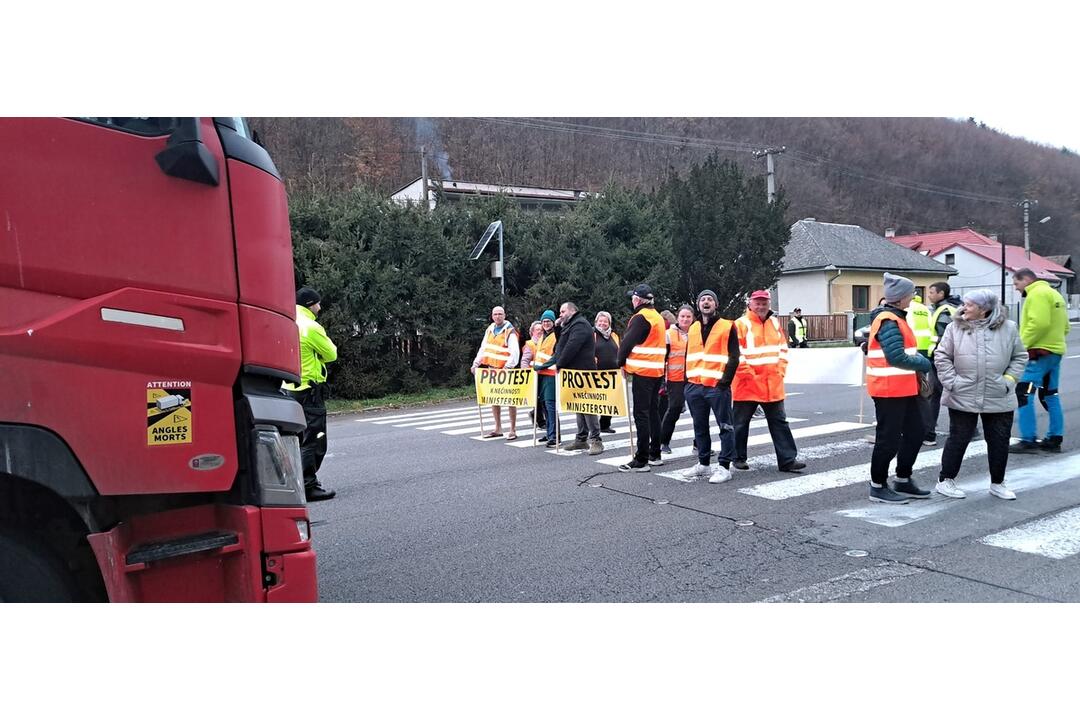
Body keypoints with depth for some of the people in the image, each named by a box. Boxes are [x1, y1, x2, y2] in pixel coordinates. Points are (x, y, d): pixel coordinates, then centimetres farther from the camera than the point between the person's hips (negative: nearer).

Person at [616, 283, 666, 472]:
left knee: (641, 415, -8)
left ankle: (641, 461, -8)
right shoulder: (658, 317, 15)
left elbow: (628, 342, -13)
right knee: (653, 412, 15)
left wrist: (621, 362, 3)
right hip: (657, 370, 9)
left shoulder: (640, 317, -13)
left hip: (642, 371, -9)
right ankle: (655, 455, 22)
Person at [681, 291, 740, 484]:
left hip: (718, 387, -6)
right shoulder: (693, 329, 16)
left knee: (725, 426, -1)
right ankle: (703, 464, 23)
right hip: (695, 387, 6)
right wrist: (687, 380, 11)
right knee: (700, 427, 12)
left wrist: (724, 381, -14)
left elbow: (734, 357, -6)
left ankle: (724, 466, 4)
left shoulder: (728, 327, -1)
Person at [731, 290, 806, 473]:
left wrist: (780, 370, 4)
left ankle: (788, 460, 10)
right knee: (741, 422, 6)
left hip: (773, 385, 5)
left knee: (779, 422, 6)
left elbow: (783, 348, 15)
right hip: (747, 385, -5)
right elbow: (736, 353, -14)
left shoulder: (775, 323, 11)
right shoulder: (741, 324, -9)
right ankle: (739, 458, 20)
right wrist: (748, 374, -16)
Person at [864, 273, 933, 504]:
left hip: (904, 388, 11)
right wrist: (923, 364, -11)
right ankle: (878, 486, 10)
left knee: (915, 432, 17)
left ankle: (903, 481, 28)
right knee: (888, 438, -2)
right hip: (889, 389, -11)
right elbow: (897, 357, -26)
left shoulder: (896, 318, 15)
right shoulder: (889, 322, -19)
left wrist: (918, 360, 4)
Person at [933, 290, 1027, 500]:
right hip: (962, 398, -2)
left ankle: (997, 483, 27)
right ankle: (945, 480, 16)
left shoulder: (1008, 328, 1)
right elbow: (942, 356, 0)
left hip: (999, 399, 2)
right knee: (958, 439, 4)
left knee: (999, 441, 10)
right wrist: (951, 381, -8)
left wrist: (1008, 380, -2)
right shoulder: (955, 328, -1)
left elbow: (1019, 357, 8)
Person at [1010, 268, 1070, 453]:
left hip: (1039, 352, -11)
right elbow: (1065, 326, 22)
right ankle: (1055, 439, 18)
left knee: (1023, 394, -10)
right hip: (1055, 351, 11)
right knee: (1050, 395, 15)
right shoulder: (1053, 293, 20)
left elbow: (1039, 323, -24)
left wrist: (1022, 345, -18)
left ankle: (1028, 440, -11)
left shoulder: (1037, 293, -12)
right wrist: (1054, 340, 18)